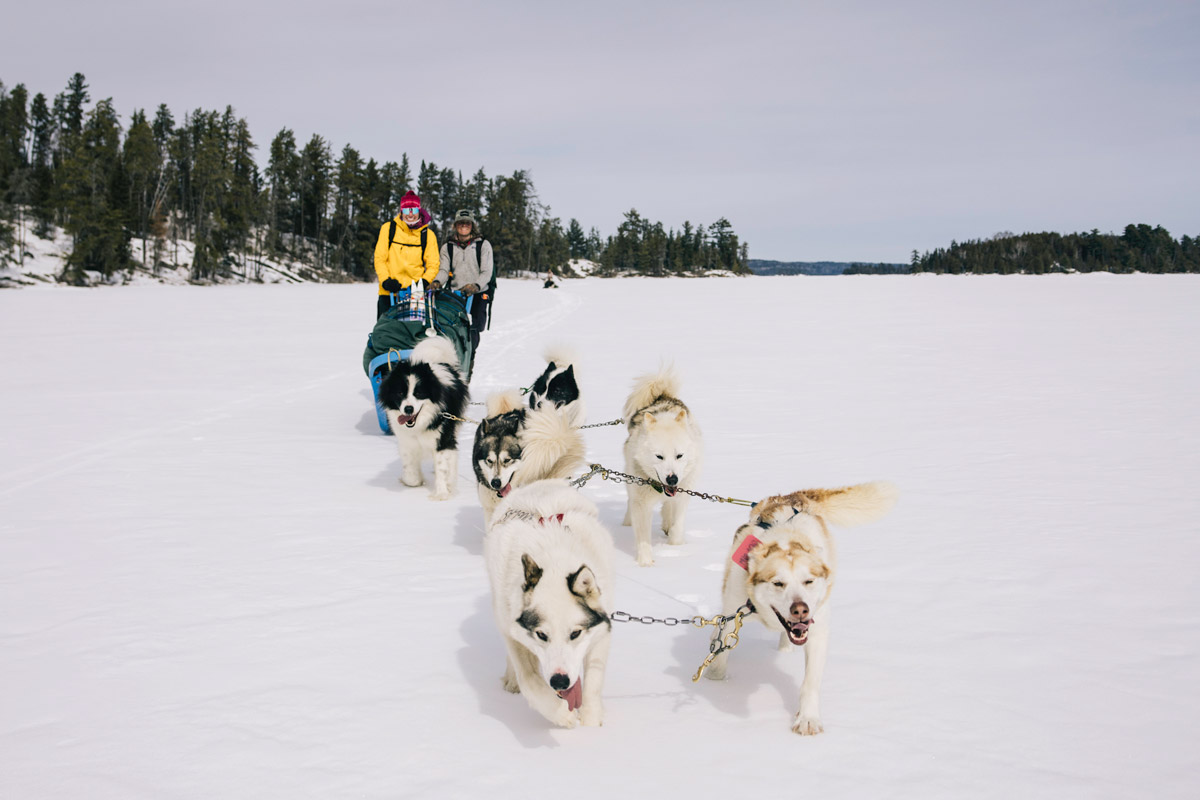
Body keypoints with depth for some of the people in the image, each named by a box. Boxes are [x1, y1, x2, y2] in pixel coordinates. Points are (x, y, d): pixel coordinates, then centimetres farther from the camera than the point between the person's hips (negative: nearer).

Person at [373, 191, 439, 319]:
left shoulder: (428, 234, 7)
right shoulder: (389, 228, 6)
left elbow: (433, 264, 8)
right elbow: (379, 258, 5)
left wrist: (424, 282, -11)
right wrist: (385, 280, -10)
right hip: (389, 292, 0)